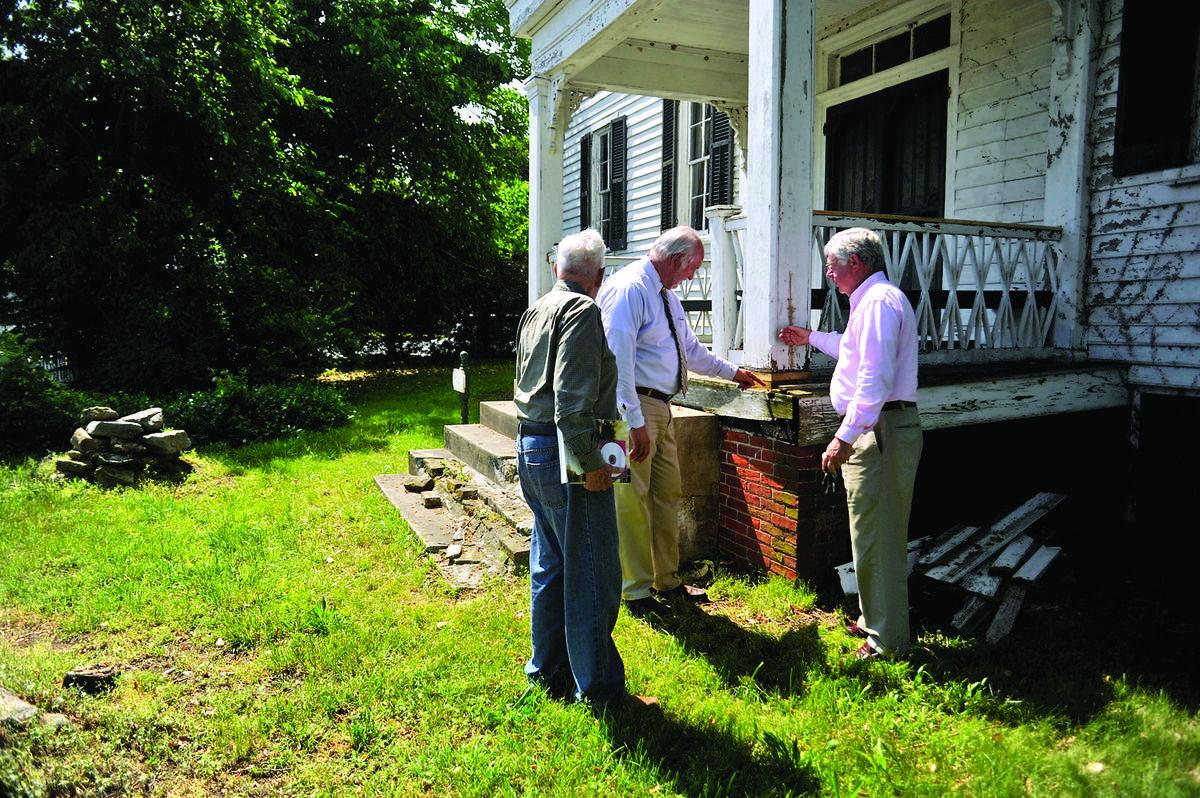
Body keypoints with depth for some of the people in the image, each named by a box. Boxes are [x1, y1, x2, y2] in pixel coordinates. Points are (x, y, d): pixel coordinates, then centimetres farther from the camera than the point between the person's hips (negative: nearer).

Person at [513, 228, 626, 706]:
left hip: (530, 447, 10)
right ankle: (597, 687, 10)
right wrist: (590, 463, -20)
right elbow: (573, 400, -23)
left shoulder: (535, 312, 16)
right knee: (593, 572, 0)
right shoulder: (581, 311, -13)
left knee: (549, 564, 18)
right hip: (565, 452, -10)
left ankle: (547, 670, 31)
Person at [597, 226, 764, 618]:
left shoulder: (666, 294, 15)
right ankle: (636, 590, 11)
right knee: (633, 499, -2)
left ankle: (667, 579, 29)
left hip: (661, 407, 10)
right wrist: (635, 421, -25)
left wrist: (731, 371, 36)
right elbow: (618, 359, -22)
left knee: (668, 492, 15)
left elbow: (690, 347, 29)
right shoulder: (629, 289, -15)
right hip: (634, 408, -10)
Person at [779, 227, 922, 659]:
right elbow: (856, 349, 40)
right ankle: (874, 620, 31)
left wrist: (845, 437, -25)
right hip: (879, 429, 11)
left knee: (876, 534, -4)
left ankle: (887, 640, 6)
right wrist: (811, 338, 48)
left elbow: (875, 379, -25)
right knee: (877, 531, 18)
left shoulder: (878, 301, -14)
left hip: (879, 429, -11)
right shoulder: (874, 299, 20)